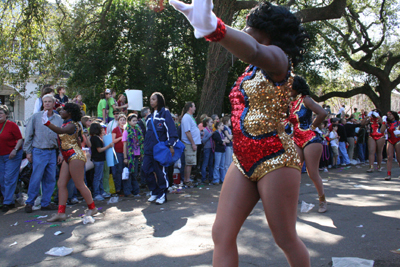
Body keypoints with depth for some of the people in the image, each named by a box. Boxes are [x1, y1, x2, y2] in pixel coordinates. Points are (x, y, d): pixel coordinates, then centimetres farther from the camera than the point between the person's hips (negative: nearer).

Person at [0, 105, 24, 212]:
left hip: (12, 156, -6)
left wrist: (15, 150, -18)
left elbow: (20, 139, -7)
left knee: (9, 179, -6)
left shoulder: (11, 125, -8)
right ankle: (10, 202, 20)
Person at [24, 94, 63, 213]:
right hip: (39, 152, -3)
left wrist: (61, 153, 5)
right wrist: (28, 151, -1)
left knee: (50, 179, 6)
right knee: (36, 178, -5)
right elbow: (28, 135, 3)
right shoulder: (35, 117, 1)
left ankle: (46, 203, 17)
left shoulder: (59, 119, 8)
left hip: (52, 152, 3)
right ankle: (29, 202, 10)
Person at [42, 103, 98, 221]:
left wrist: (47, 123, -45)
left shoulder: (71, 125, -14)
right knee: (61, 184, 5)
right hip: (68, 158, 10)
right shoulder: (66, 124, 16)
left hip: (75, 156, -10)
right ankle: (61, 213, 7)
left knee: (80, 185, -3)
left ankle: (92, 208, 11)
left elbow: (60, 131, -35)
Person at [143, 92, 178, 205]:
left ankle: (162, 194, 12)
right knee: (147, 170, 4)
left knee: (161, 172, -2)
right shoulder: (150, 116, 19)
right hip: (149, 149, 7)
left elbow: (171, 129, -11)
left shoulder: (164, 113, -3)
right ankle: (154, 192, 20)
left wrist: (171, 145, -19)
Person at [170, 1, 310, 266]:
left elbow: (253, 51, -35)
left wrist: (214, 27, -51)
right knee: (222, 234, 1)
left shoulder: (277, 57, -11)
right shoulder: (252, 69, 14)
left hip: (275, 159, -7)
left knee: (286, 238, 7)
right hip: (243, 161, 8)